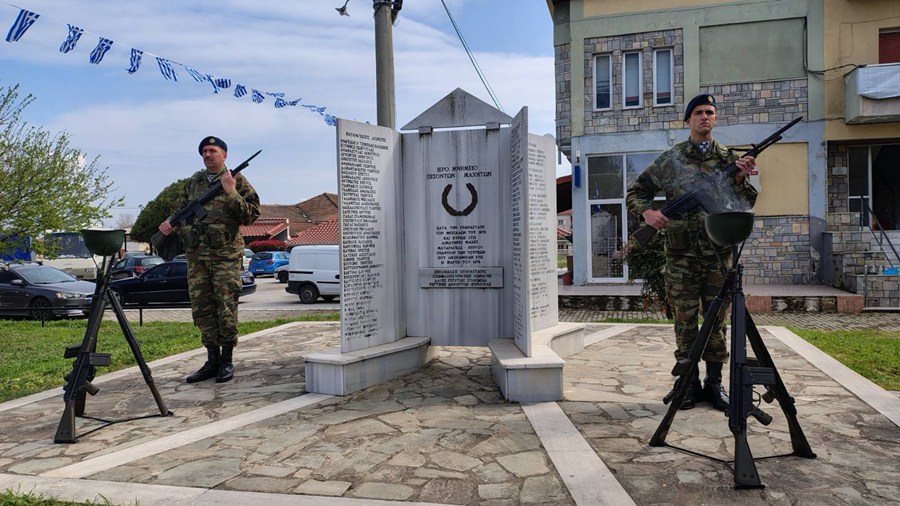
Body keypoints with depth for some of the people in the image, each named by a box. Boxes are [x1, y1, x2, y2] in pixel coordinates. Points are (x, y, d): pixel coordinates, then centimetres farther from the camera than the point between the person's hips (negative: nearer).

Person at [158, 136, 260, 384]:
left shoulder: (237, 180, 3)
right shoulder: (192, 183, 17)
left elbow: (252, 214, -3)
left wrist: (232, 193, -14)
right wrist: (171, 224, 3)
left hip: (226, 254, -5)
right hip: (196, 254, 5)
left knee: (226, 307, -3)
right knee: (201, 308, 6)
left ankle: (226, 361, 8)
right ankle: (212, 360, 15)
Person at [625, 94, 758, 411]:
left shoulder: (728, 158, 10)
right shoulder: (671, 159, 6)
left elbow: (746, 204, 6)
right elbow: (636, 191, 7)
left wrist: (741, 178, -13)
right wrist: (646, 212, -13)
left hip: (719, 253, 1)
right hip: (681, 254, -1)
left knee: (717, 320, 6)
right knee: (685, 320, 4)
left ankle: (714, 383, 17)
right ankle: (689, 383, 14)